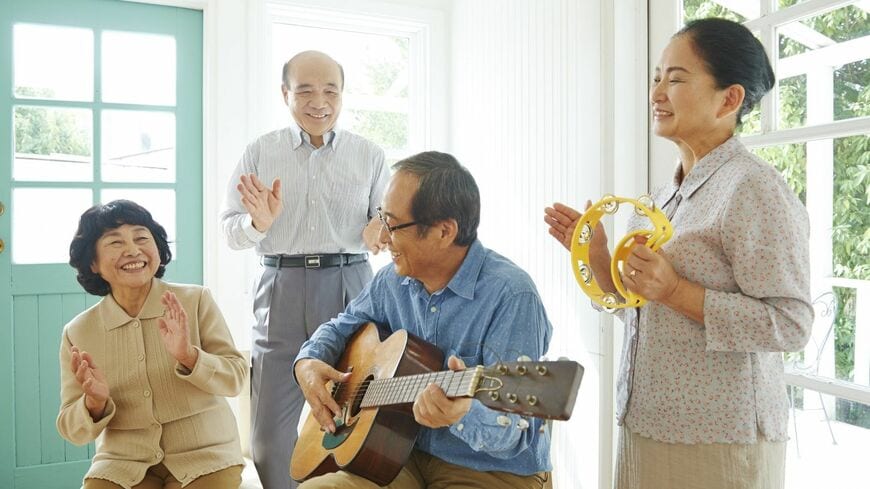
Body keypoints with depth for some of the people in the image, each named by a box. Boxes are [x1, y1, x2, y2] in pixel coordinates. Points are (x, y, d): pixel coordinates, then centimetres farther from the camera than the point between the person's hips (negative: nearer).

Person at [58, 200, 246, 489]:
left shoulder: (197, 300, -7)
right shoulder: (77, 333, -1)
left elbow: (235, 378, -8)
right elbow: (73, 432, 3)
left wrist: (189, 357, -27)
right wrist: (95, 404, -19)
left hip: (204, 454, -1)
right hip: (122, 464, 1)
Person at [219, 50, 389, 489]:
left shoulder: (369, 155, 7)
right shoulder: (259, 152, 6)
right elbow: (230, 229, 4)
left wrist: (379, 230, -16)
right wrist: (258, 223, -17)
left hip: (350, 286, 0)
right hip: (282, 289, 0)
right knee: (269, 434, 4)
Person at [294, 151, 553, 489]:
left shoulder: (510, 296, -22)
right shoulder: (394, 279, 0)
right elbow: (346, 323, 18)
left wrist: (462, 413, -44)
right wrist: (308, 360, -3)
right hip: (407, 457, 6)